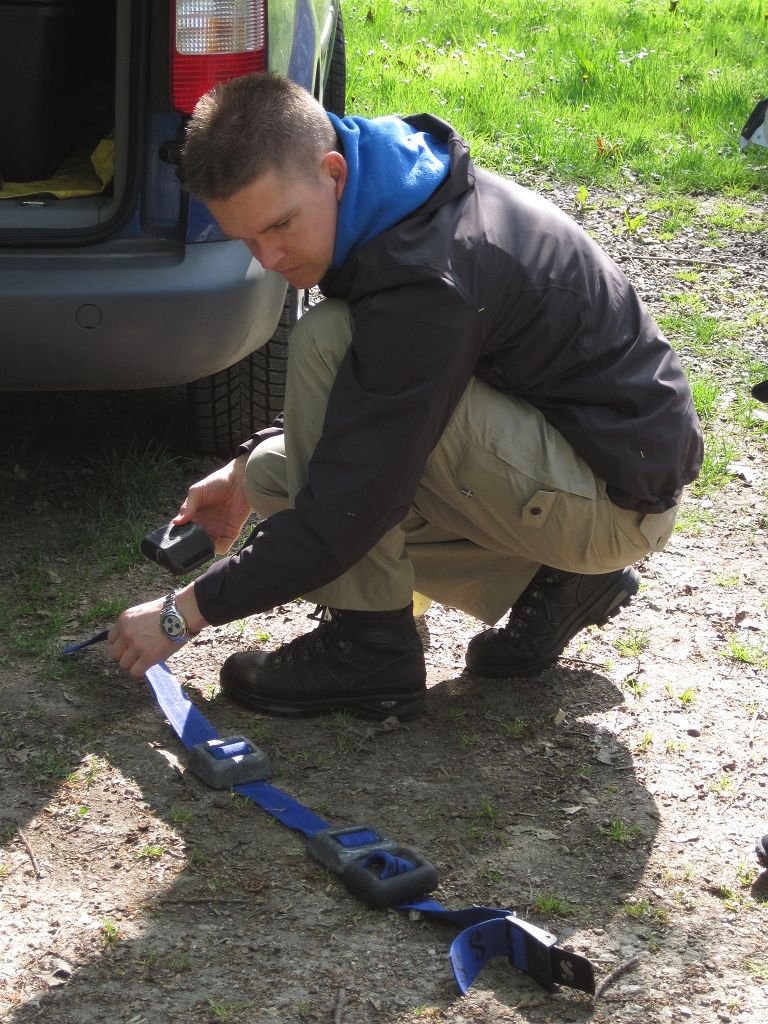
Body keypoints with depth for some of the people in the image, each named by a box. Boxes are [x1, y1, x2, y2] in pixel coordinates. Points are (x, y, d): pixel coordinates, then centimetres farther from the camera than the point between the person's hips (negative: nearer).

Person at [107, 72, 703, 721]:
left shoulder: (431, 281, -30)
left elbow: (349, 507, -28)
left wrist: (187, 613, -19)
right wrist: (246, 473, 10)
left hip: (624, 495, -10)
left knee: (325, 345, -23)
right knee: (276, 474, 6)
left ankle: (368, 648, -12)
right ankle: (555, 582, 7)